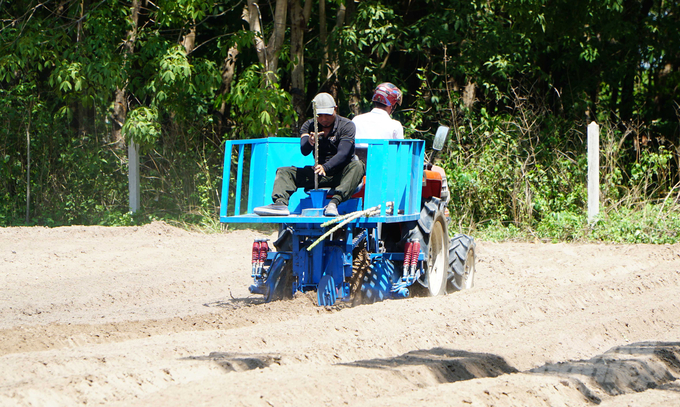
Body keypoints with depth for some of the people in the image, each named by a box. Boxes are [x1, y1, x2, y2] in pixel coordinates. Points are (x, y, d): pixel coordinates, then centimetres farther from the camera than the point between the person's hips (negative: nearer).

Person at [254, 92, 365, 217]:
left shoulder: (346, 125, -6)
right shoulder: (309, 126, 5)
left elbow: (343, 154, -19)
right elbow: (304, 151, -11)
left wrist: (325, 167, -37)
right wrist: (309, 142, -36)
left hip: (342, 174, -4)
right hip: (319, 173, 4)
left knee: (357, 166, -34)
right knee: (284, 172, -8)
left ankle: (334, 202, -51)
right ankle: (281, 203, -36)